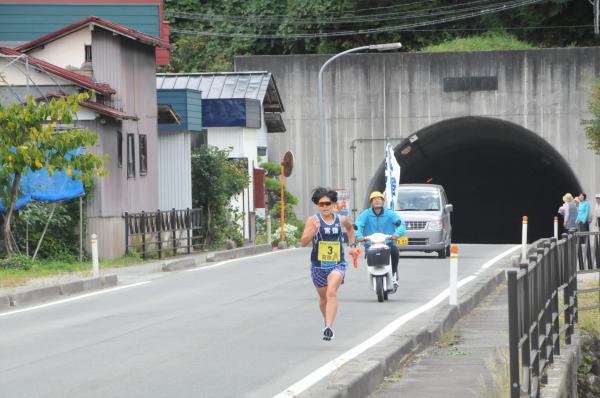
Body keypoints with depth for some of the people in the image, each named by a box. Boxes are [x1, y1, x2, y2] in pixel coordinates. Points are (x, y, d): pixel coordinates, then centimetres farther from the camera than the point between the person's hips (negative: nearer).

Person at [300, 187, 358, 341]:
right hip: (318, 265, 1)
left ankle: (329, 328, -31)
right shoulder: (313, 220, -7)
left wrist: (352, 245, 21)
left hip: (337, 264, -1)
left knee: (331, 292, -24)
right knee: (323, 298, 16)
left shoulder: (341, 219, 1)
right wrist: (313, 230, -29)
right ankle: (327, 322, 45)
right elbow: (303, 242, -14)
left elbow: (349, 227, 27)